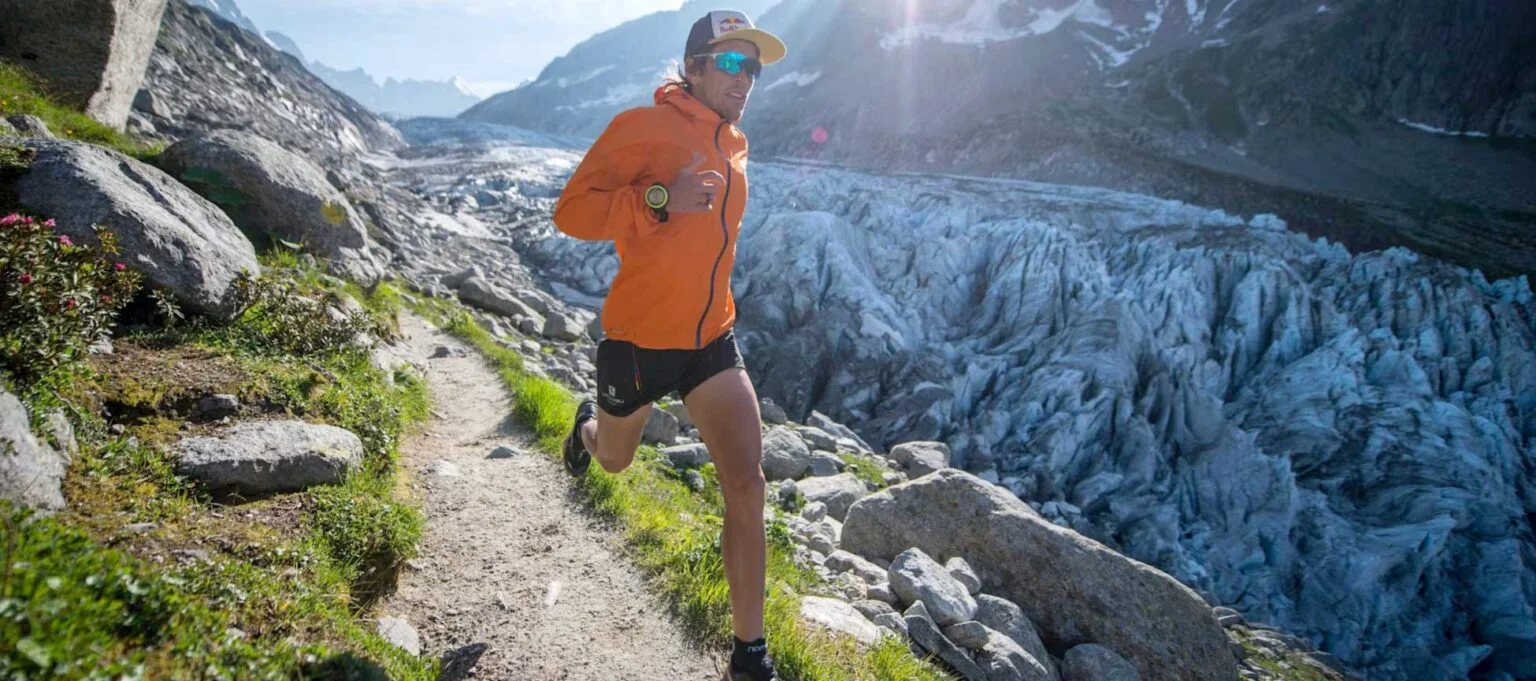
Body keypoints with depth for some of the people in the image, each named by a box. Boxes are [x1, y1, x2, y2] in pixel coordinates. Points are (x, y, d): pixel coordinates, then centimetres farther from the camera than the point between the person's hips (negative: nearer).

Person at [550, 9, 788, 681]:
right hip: (639, 340, -4)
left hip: (712, 339, 5)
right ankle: (590, 424, 64)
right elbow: (573, 210, -17)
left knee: (746, 486, -8)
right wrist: (662, 200, -29)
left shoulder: (734, 146, 10)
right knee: (615, 460, 22)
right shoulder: (643, 126, -12)